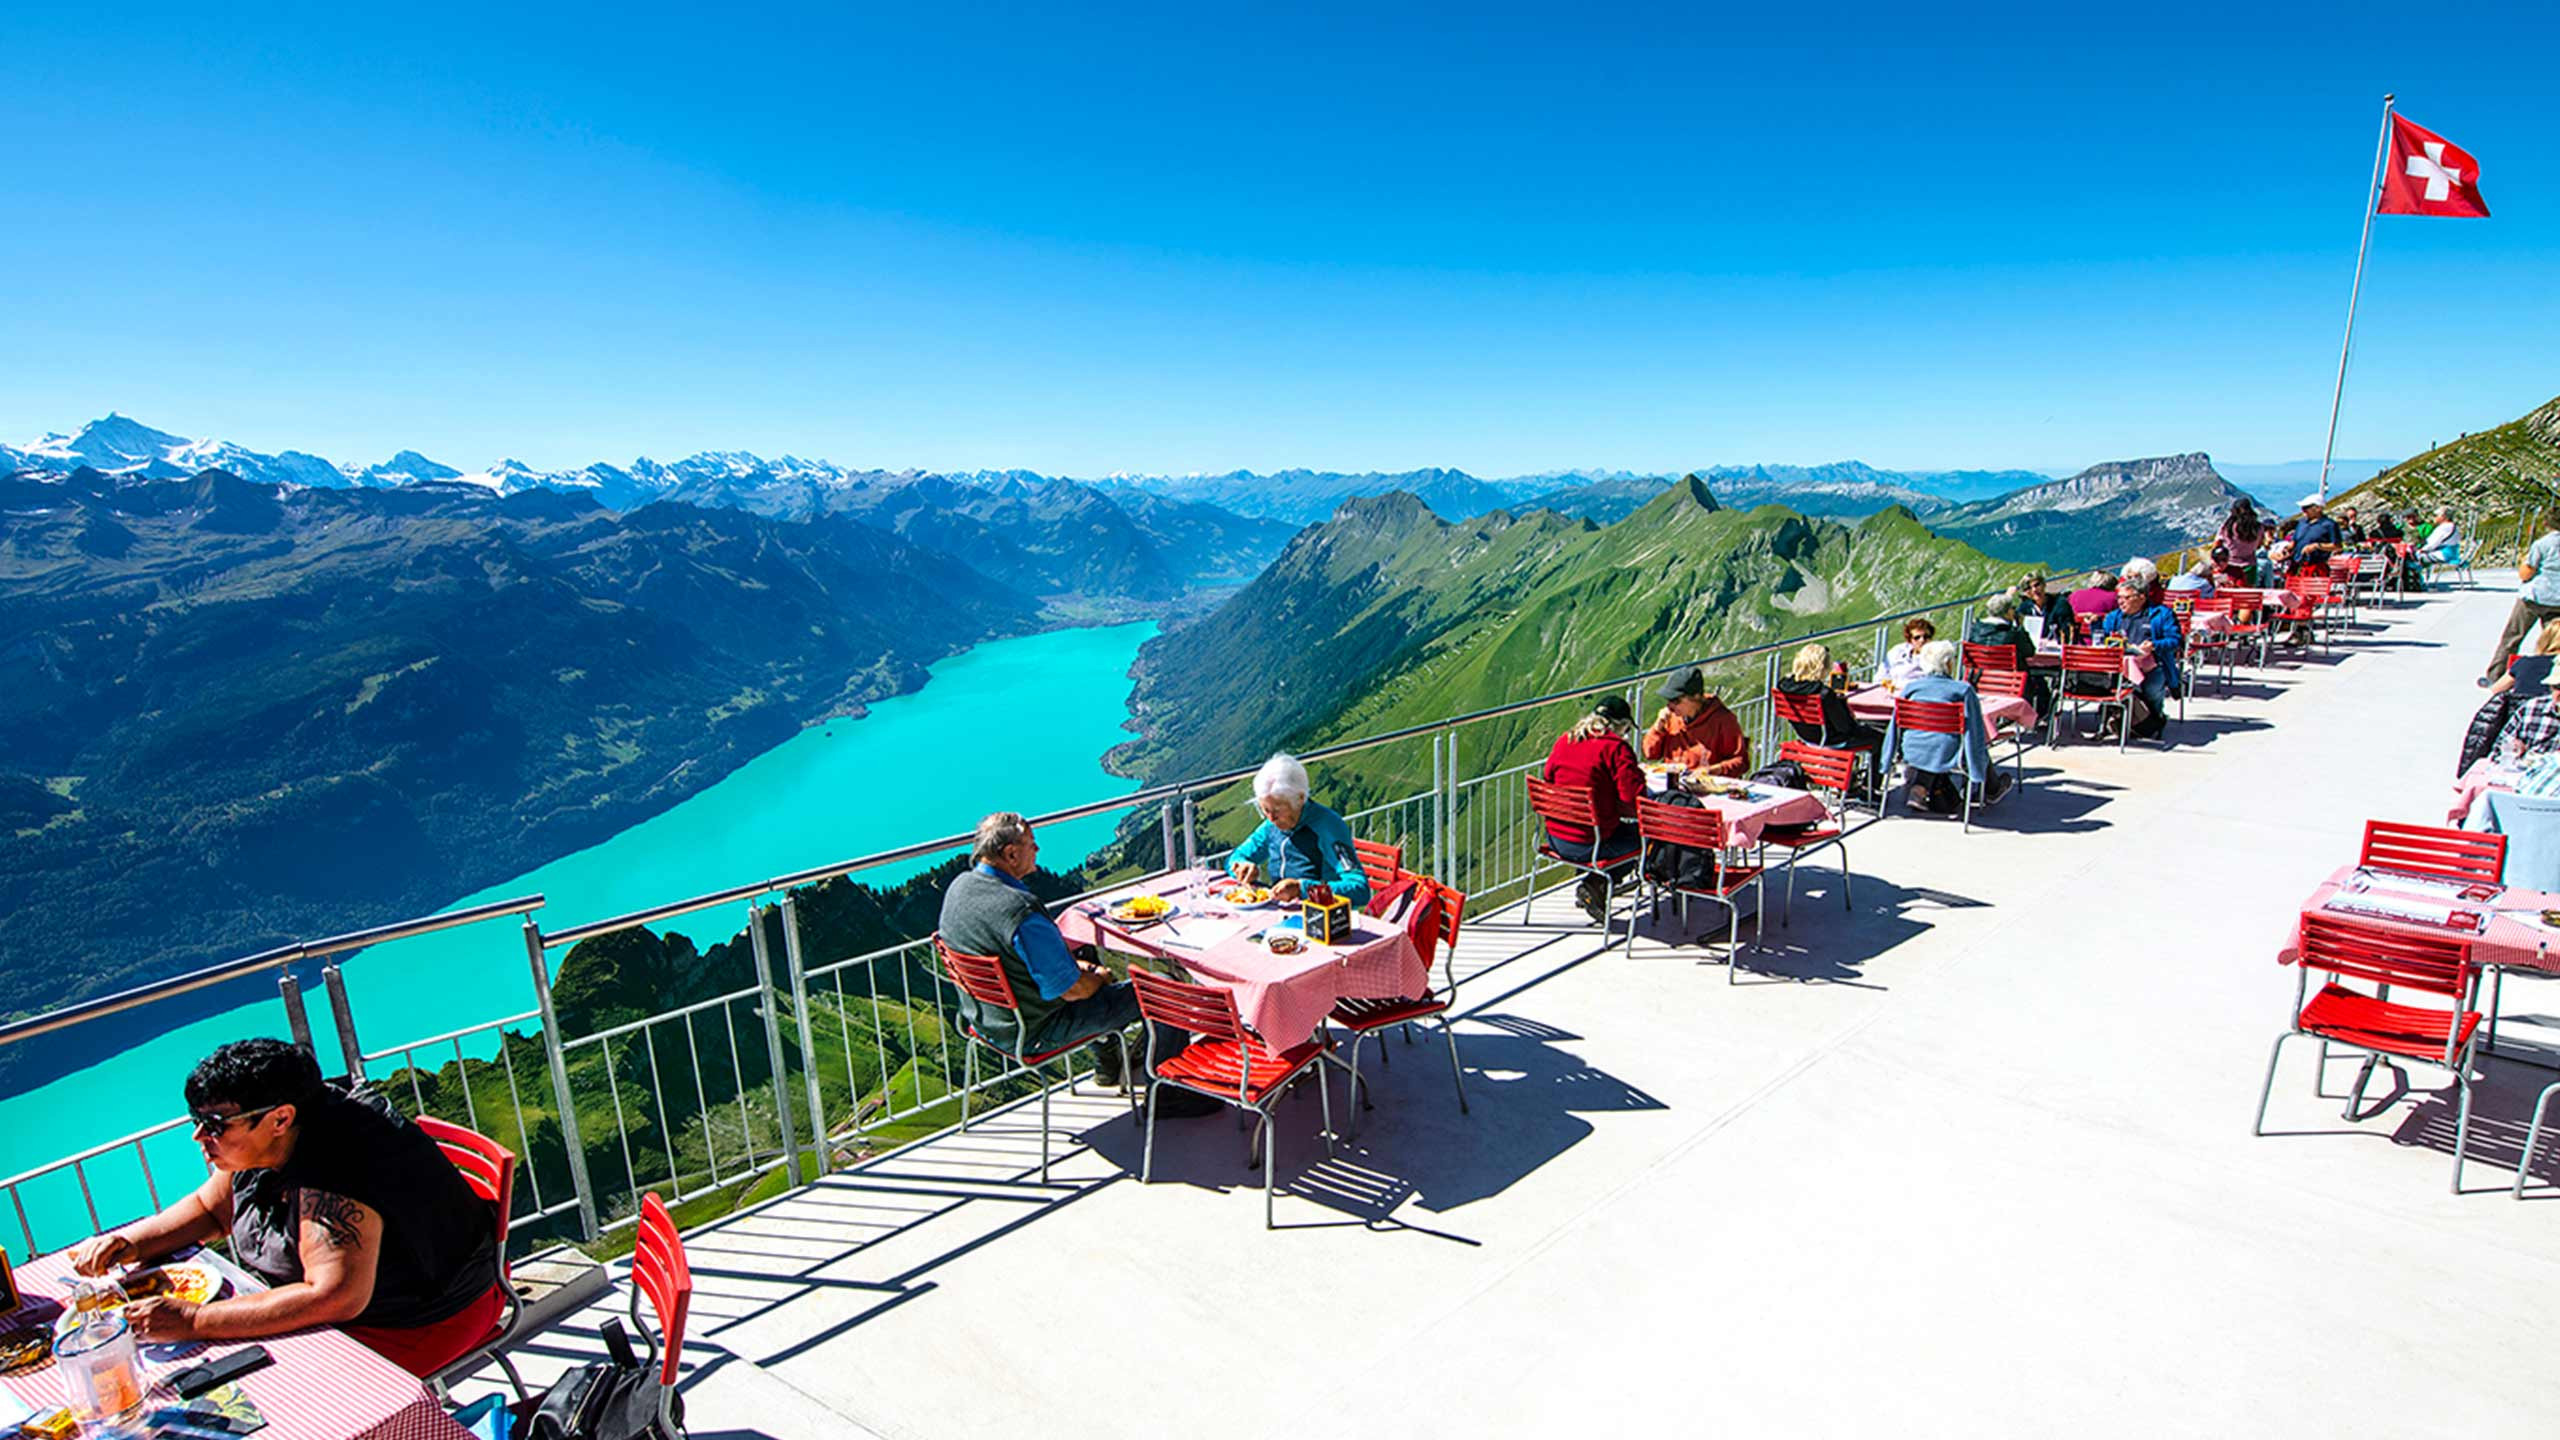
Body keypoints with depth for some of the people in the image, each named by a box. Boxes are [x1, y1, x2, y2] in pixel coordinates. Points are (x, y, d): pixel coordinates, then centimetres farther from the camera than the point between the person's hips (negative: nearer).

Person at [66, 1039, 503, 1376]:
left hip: (420, 1321, -9)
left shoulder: (331, 1176, -34)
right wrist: (127, 1243, -3)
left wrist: (193, 1321, -34)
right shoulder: (262, 1146, -5)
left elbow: (334, 1298, -39)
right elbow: (210, 1209, 15)